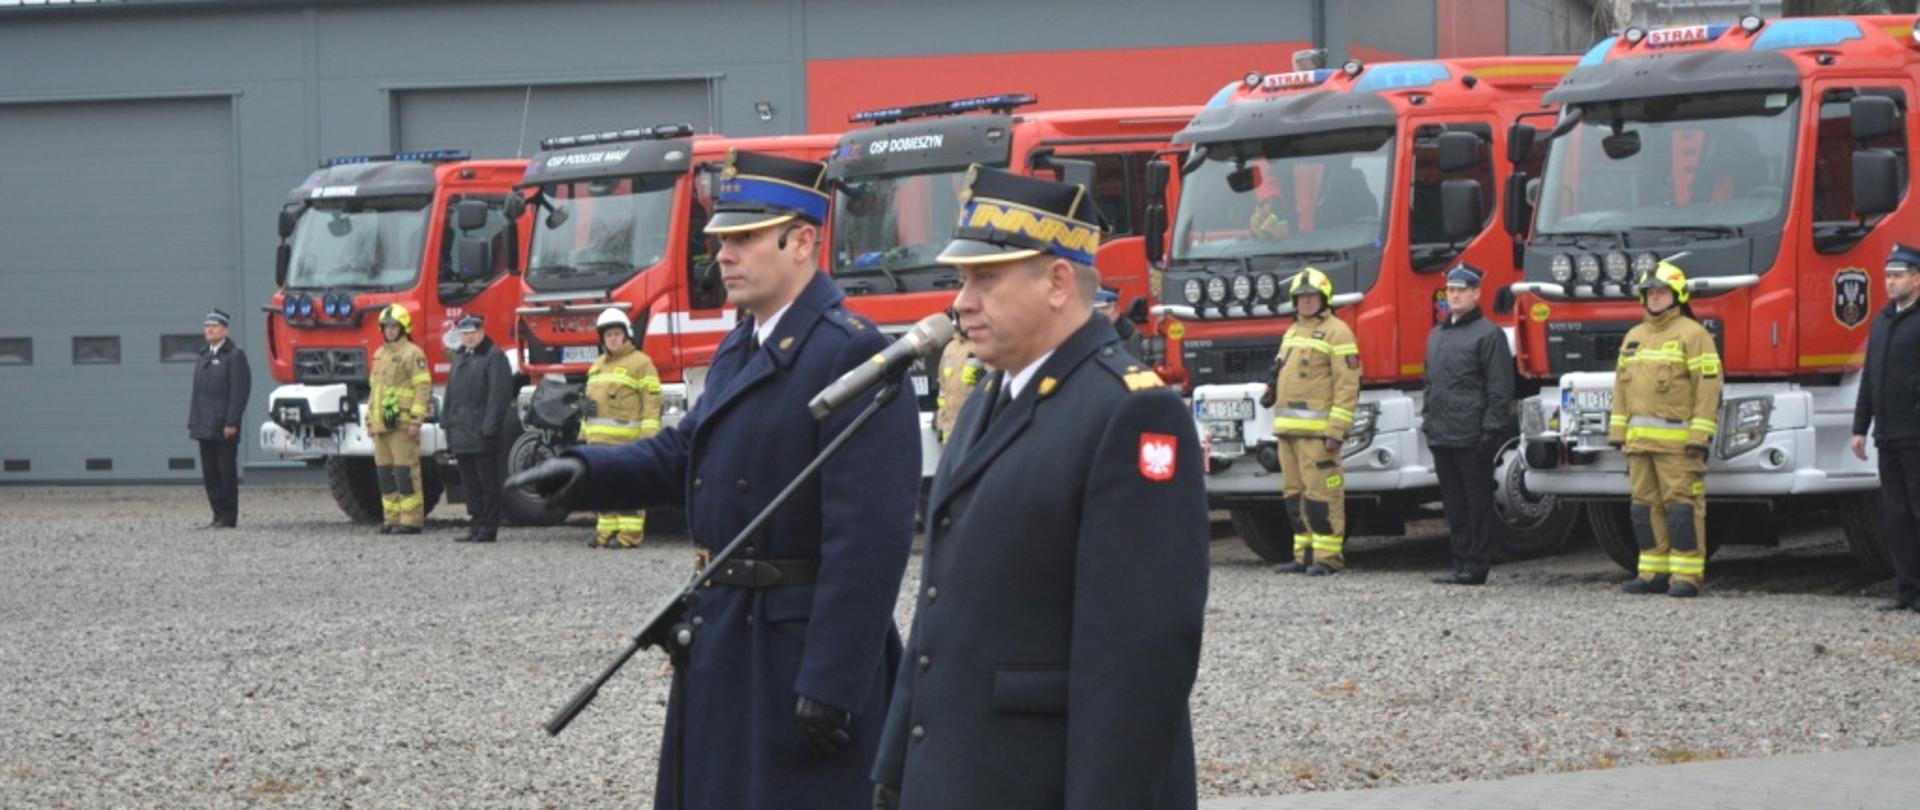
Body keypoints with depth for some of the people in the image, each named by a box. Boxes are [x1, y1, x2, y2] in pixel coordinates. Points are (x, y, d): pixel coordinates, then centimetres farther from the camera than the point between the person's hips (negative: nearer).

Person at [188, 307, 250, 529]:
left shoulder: (234, 356, -5)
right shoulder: (205, 357, 19)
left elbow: (240, 391, -13)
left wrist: (231, 423, -19)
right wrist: (193, 422, 14)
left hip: (224, 428, -8)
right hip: (205, 427, 8)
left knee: (226, 472, -4)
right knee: (210, 474, 8)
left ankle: (229, 517, -1)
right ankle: (218, 515, 13)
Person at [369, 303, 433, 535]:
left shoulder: (413, 354, -7)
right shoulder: (379, 355, 19)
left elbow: (423, 388, -13)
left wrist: (416, 420, -19)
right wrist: (369, 419, 20)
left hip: (402, 425, -8)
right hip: (381, 426, 8)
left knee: (405, 471, -9)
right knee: (384, 472, 8)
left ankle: (411, 520, -7)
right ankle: (392, 518, 13)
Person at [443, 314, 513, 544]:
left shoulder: (494, 356, -7)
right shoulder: (460, 357, 19)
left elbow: (499, 393, -14)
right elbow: (451, 392, 23)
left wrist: (489, 427, -20)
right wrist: (447, 422, 14)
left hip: (482, 434, -8)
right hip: (461, 434, 8)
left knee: (487, 482, -3)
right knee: (469, 483, 10)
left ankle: (488, 529, -2)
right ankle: (475, 526, 15)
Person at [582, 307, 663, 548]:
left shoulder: (640, 363, -2)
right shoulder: (597, 366, 23)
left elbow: (651, 401, -8)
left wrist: (648, 436, -16)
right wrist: (585, 433, 22)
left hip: (627, 438, -8)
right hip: (599, 438, 8)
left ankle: (630, 534, -9)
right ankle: (607, 530, 15)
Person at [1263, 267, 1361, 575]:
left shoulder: (1336, 332, -6)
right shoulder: (1292, 333, 21)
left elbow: (1348, 386, -12)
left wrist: (1336, 431, -17)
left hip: (1317, 431, -9)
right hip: (1289, 430, 9)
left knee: (1322, 492, -9)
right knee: (1295, 493, 10)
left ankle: (1328, 557, -7)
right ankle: (1304, 554, 16)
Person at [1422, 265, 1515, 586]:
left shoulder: (1488, 334, -5)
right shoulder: (1437, 335, 18)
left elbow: (1500, 388, -10)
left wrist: (1492, 430, -15)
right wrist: (1427, 419, 16)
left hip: (1471, 438, -8)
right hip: (1441, 436, 8)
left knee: (1478, 503, -2)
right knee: (1453, 505, 10)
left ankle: (1476, 566, 1)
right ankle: (1461, 565, 15)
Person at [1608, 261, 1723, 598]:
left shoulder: (1692, 335, -4)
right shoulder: (1633, 337, 18)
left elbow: (1708, 386, -10)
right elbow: (1621, 387, 21)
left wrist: (1700, 437, -16)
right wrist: (1617, 431, 13)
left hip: (1677, 440, -7)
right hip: (1641, 440, 7)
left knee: (1682, 504, -8)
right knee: (1646, 506, 7)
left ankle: (1687, 575, -6)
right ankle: (1654, 572, 13)